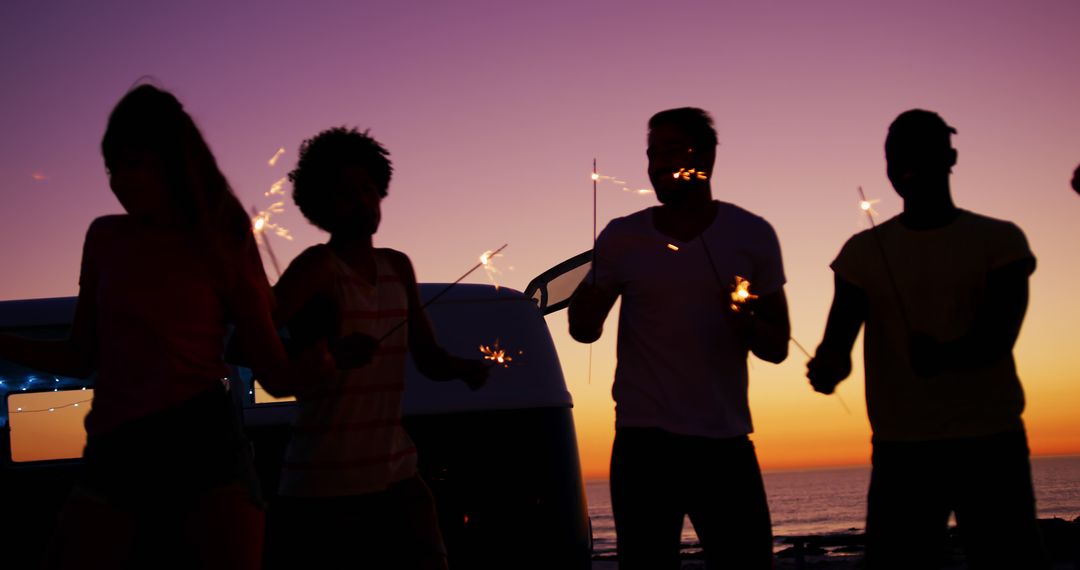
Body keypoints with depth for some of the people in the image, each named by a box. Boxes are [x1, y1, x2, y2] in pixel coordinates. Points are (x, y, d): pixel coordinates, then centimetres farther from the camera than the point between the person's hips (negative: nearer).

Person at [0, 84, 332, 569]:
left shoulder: (219, 246, 5)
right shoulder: (106, 238, 11)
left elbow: (276, 374, 2)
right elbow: (80, 357, 16)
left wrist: (316, 362, -20)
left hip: (202, 440, -2)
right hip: (115, 449, 3)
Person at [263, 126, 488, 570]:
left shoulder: (398, 268, 12)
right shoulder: (318, 267, -7)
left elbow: (431, 362, 16)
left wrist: (467, 368, -6)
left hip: (396, 481, 6)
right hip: (320, 487, -5)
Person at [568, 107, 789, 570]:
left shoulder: (751, 235, 3)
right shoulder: (622, 238, 5)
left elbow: (777, 348, 6)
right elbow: (584, 331, 11)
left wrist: (746, 325, -17)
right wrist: (585, 298, -12)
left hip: (726, 444, 0)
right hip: (644, 444, 0)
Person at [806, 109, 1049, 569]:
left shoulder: (999, 240, 4)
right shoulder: (863, 251, 8)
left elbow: (998, 336, -9)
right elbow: (839, 334, -2)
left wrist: (945, 355, -32)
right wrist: (829, 363, -28)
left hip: (991, 445, -1)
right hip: (901, 450, 1)